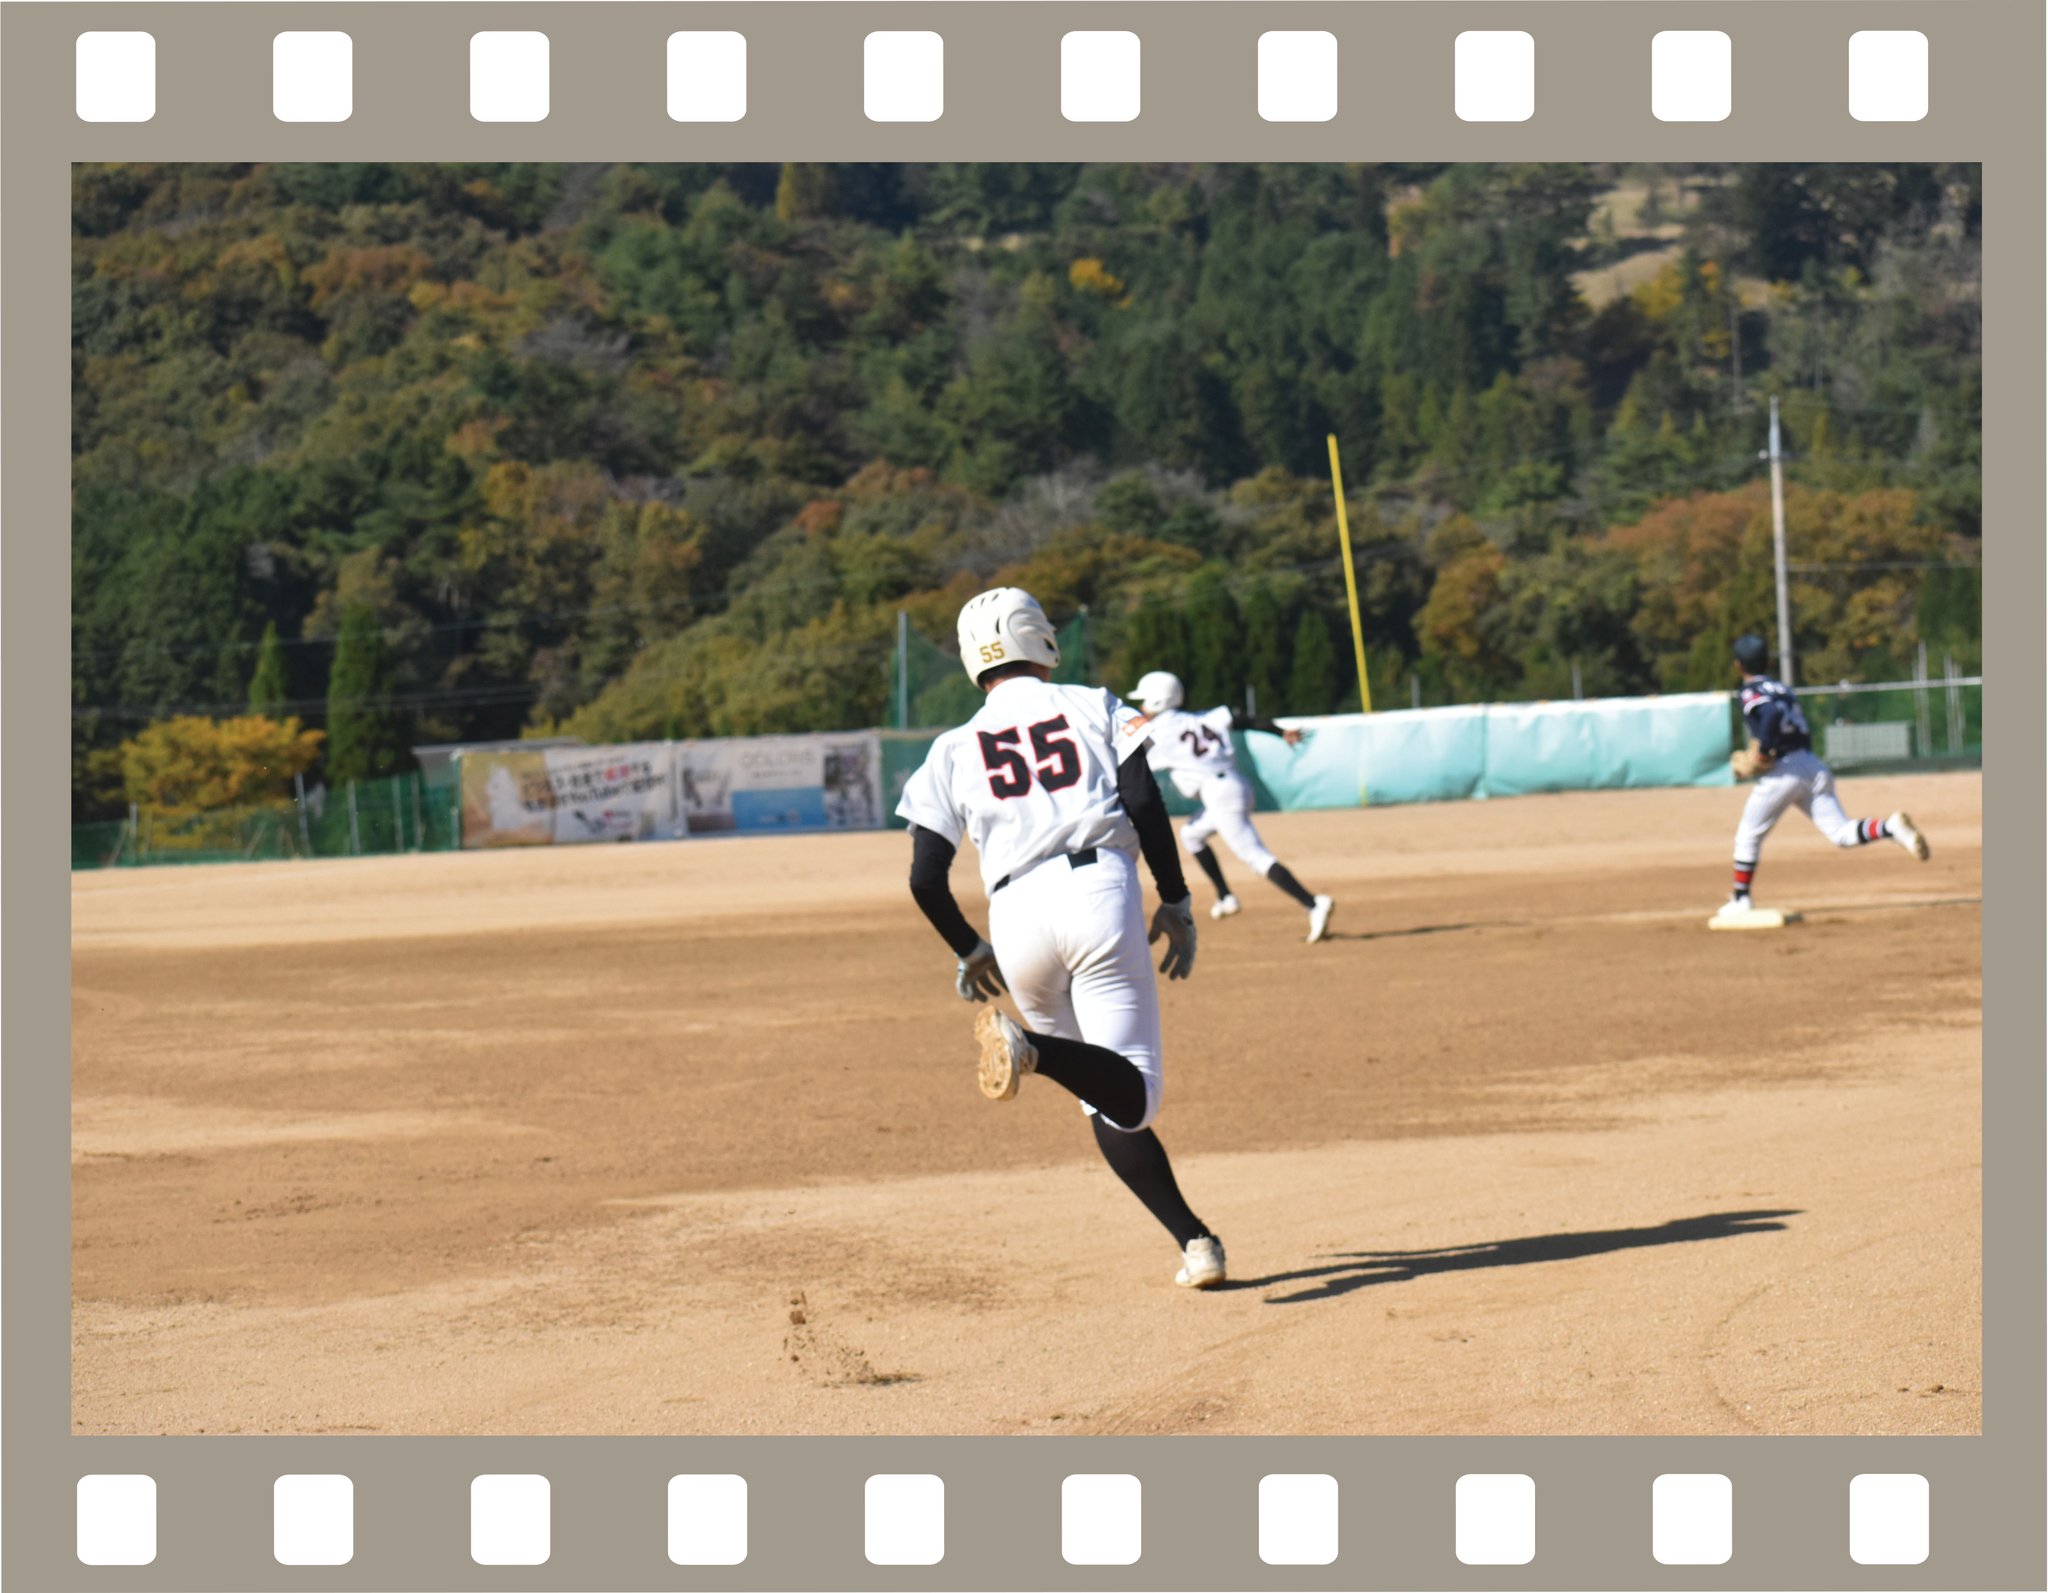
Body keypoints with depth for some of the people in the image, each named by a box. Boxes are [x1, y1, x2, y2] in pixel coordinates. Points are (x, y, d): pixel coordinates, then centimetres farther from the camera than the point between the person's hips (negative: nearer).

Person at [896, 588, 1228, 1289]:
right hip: (1101, 892, -2)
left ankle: (1193, 1239, 2)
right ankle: (1035, 1049, -37)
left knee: (1112, 1102, 12)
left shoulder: (953, 750, 18)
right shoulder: (1093, 707, 15)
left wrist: (970, 953, 26)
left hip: (1016, 916, 3)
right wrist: (1176, 903, 6)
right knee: (1129, 1097, -9)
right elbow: (1144, 803, -1)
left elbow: (925, 877, 11)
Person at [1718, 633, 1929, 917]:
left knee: (1748, 835, 12)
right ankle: (1891, 827, -26)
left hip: (1784, 773, -7)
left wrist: (1761, 752, -17)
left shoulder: (1749, 693, -4)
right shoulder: (1781, 688, 21)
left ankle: (1740, 900, 17)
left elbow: (1772, 715, -25)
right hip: (1814, 767, 7)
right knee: (1840, 834, -2)